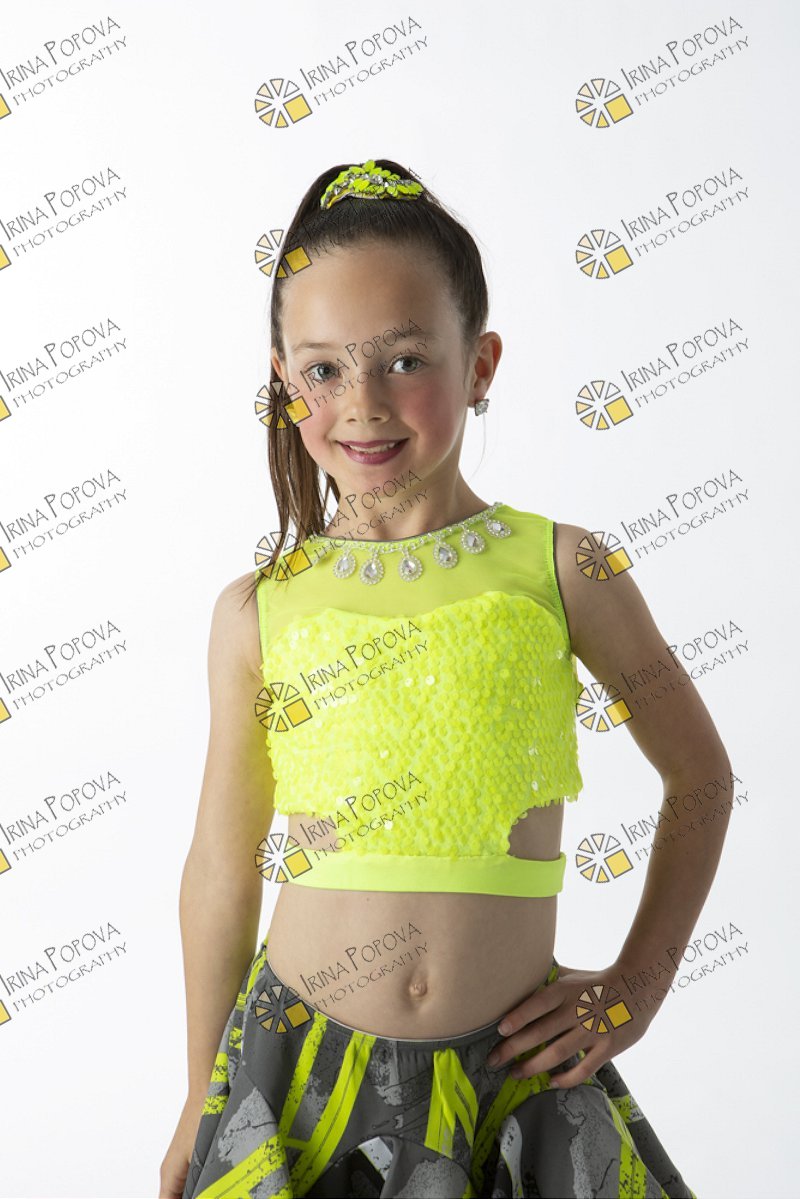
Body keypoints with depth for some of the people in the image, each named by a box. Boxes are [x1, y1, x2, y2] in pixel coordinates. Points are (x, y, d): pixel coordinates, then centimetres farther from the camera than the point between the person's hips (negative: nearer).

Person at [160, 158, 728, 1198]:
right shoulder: (258, 612, -5)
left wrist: (637, 987, 4)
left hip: (514, 1074, 0)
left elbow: (698, 772, 7)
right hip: (299, 1072, 1)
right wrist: (203, 1103, 12)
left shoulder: (563, 568, -7)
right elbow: (223, 869, 4)